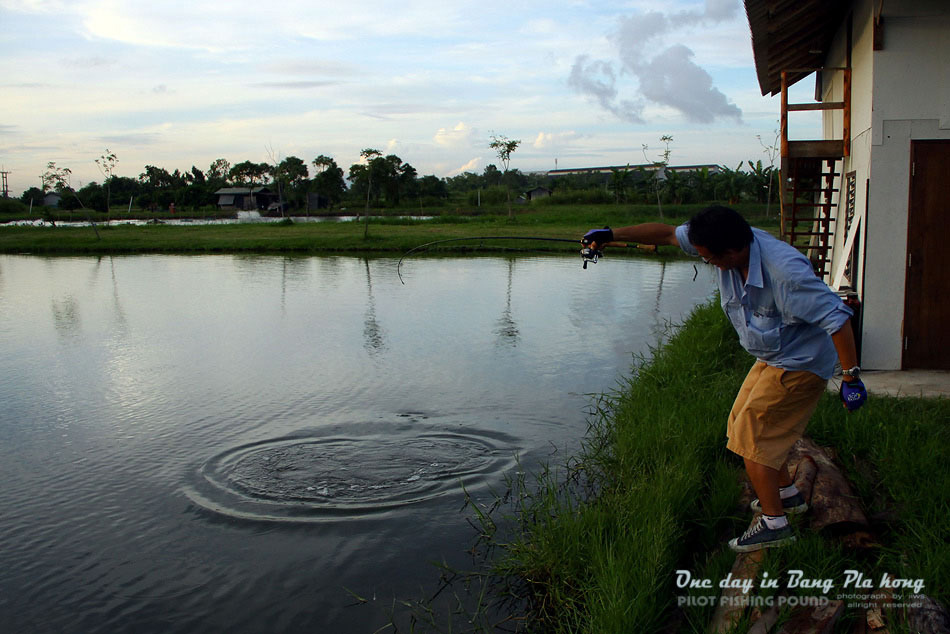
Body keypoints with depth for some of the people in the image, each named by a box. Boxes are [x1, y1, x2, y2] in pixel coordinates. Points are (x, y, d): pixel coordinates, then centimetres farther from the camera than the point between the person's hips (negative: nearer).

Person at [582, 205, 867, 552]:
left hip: (799, 364, -9)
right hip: (771, 360, 9)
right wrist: (612, 235, -7)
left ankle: (774, 523, 5)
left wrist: (851, 377, -27)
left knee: (751, 435, -8)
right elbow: (668, 233, -4)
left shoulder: (785, 271, -35)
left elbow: (836, 316, -30)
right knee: (744, 424, 18)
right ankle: (787, 493, 35)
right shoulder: (728, 243, -12)